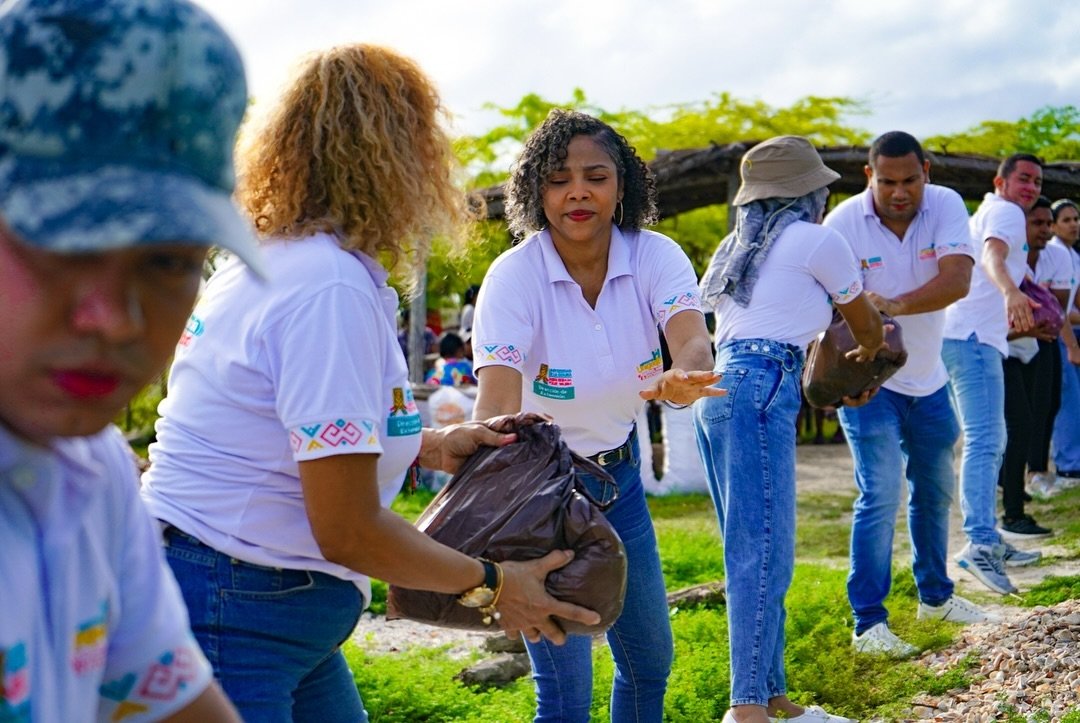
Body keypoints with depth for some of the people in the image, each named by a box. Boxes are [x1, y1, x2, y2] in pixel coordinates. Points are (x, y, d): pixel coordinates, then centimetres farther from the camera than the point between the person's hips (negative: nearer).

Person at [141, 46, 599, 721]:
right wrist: (492, 585, -9)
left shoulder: (276, 261, 8)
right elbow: (348, 533, -21)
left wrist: (428, 445, 17)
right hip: (226, 619, -10)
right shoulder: (332, 292, -22)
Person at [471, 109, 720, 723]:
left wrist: (683, 379, -56)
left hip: (619, 470, 5)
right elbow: (497, 401, -34)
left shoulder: (656, 257, -14)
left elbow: (694, 342, -32)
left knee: (651, 661, 18)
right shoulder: (514, 276, -23)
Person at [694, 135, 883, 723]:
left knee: (752, 550, 10)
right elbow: (866, 325, 17)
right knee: (762, 550, -11)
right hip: (759, 392, -8)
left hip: (720, 388, 8)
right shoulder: (817, 240, 3)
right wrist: (865, 360, 39)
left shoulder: (742, 246, 24)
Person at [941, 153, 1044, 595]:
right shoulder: (1005, 213, -3)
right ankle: (980, 543, -32)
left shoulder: (983, 215, 29)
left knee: (986, 441, 18)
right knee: (986, 442, -21)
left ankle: (986, 538, 23)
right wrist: (1010, 292, -44)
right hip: (974, 337, -11)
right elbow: (992, 255, -25)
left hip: (955, 335, 11)